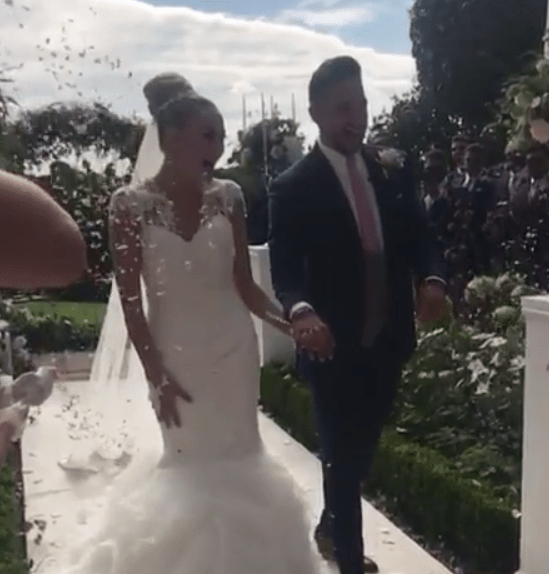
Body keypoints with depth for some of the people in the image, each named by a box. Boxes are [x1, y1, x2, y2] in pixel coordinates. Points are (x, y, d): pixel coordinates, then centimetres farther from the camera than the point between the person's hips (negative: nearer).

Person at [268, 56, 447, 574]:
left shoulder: (393, 170, 4)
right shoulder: (293, 188, -11)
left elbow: (419, 238, 6)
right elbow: (284, 270, -16)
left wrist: (432, 279, -16)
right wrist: (301, 312, -38)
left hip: (388, 339, 6)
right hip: (334, 346, -5)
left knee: (362, 446, 21)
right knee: (342, 453, 4)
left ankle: (330, 527, 46)